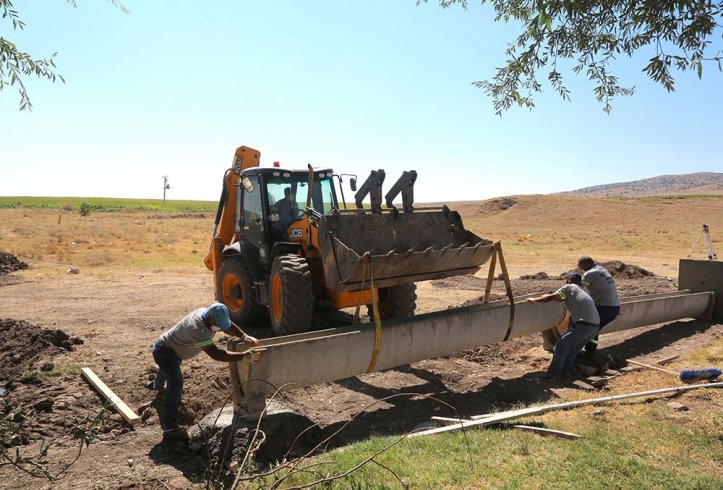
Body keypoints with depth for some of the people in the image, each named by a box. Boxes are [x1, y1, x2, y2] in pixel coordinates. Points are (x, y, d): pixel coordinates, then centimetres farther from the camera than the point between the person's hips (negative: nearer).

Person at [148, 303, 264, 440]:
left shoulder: (208, 313, -18)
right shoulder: (196, 329, -43)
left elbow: (229, 326, -10)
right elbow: (216, 354, -47)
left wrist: (244, 336, -29)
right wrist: (244, 356, -52)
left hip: (173, 350, 10)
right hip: (164, 351, -10)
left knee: (168, 369, 38)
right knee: (176, 384, -26)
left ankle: (157, 385, 73)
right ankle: (169, 428, -21)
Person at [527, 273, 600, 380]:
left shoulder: (569, 287, 3)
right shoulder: (582, 291, 25)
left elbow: (551, 297, -6)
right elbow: (565, 299, 34)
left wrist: (534, 300, 1)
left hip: (584, 325, -8)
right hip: (595, 326, 8)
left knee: (562, 344, -2)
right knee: (573, 347, 19)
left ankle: (554, 372, 0)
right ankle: (566, 372, 21)